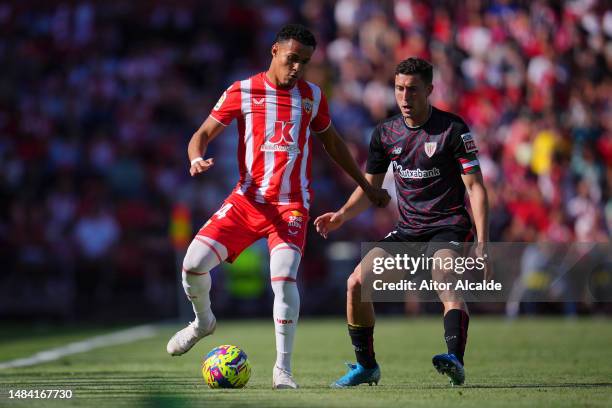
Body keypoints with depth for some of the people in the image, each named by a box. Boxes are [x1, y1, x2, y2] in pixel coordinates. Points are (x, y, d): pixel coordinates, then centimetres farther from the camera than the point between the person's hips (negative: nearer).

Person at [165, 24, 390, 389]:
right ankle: (203, 321, 22)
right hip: (247, 198, 1)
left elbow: (332, 142, 24)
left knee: (284, 278, -22)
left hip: (292, 205, 0)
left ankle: (283, 369, -10)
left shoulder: (312, 96, 9)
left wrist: (367, 187, 27)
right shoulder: (242, 92, 2)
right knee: (193, 264, -11)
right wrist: (197, 159, -21)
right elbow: (203, 134, 3)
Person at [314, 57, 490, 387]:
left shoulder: (453, 129, -9)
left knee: (445, 281, -35)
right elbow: (370, 187, 16)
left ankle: (455, 360, -49)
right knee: (357, 282, -9)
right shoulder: (385, 133, 6)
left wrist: (482, 243, -18)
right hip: (408, 230, 5)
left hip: (449, 227, -5)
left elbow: (475, 186, -9)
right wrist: (342, 215, -4)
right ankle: (366, 366, 6)